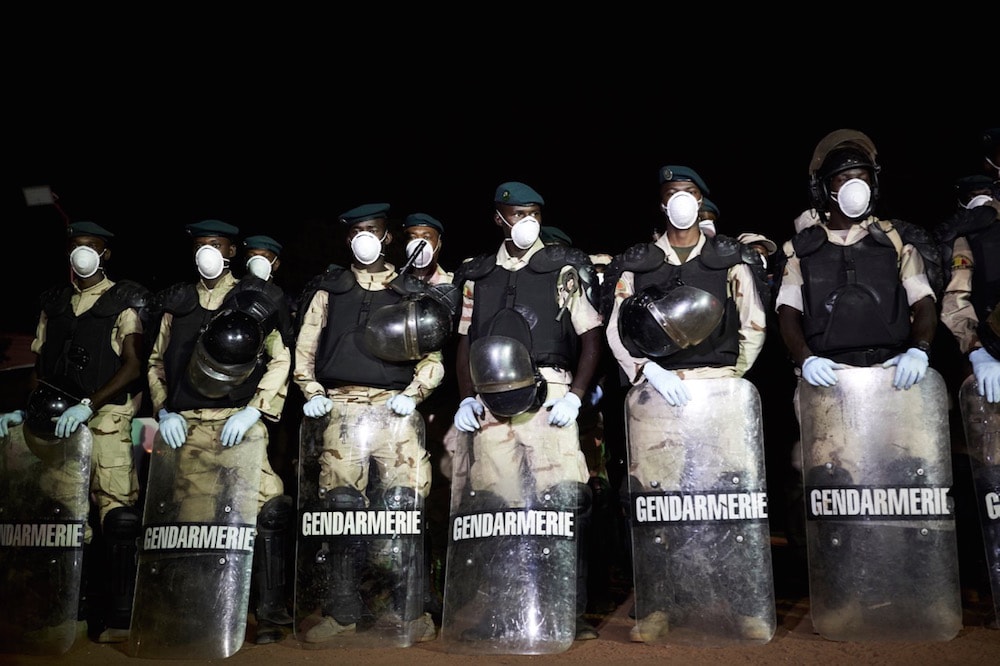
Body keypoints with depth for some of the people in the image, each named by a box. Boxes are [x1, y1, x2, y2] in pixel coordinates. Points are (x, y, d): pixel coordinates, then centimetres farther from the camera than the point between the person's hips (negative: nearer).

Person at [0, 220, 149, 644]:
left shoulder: (124, 301, 2)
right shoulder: (54, 303, 18)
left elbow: (133, 366, -7)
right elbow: (41, 365, 20)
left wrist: (87, 405, -16)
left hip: (108, 418, -5)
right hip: (60, 420, 5)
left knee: (115, 513, -10)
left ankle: (117, 617, -6)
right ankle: (80, 609, 13)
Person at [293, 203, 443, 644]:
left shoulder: (411, 292, 15)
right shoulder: (329, 290, 17)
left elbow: (432, 356, 9)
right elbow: (305, 347, 14)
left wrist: (414, 393, -5)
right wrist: (312, 392, 1)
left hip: (395, 410, -1)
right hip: (341, 410, 1)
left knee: (403, 505, -7)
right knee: (342, 508, -1)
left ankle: (409, 612, 5)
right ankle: (343, 613, 10)